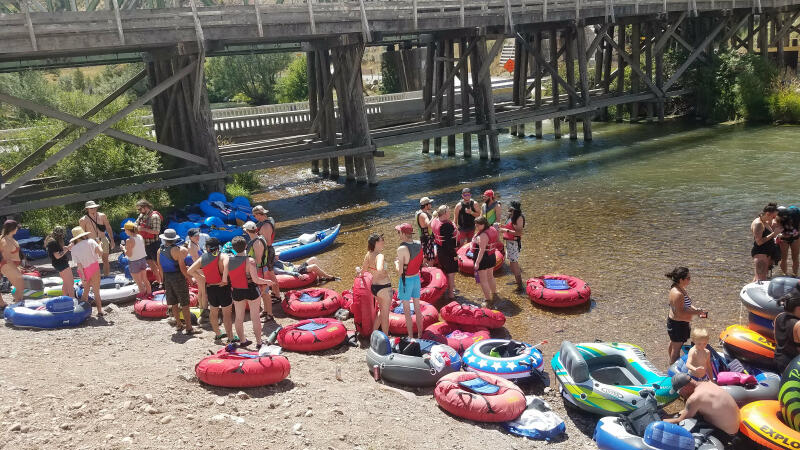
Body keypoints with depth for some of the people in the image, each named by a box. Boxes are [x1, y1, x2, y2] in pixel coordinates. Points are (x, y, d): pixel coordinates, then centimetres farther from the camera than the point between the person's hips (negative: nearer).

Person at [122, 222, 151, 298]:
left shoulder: (129, 240, -21)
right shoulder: (140, 236, -1)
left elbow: (129, 254, -20)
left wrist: (124, 249, -2)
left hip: (134, 262, -7)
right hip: (143, 259, 7)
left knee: (139, 282, 8)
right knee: (145, 279, 21)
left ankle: (143, 296, 16)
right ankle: (149, 294, 31)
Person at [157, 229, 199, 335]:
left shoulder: (160, 250, 2)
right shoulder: (177, 250, -17)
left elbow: (160, 267, 9)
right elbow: (182, 267, -18)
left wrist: (164, 281, 18)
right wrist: (189, 278, -5)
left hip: (167, 278, 6)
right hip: (178, 278, -6)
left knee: (174, 303, 16)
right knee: (184, 303, -1)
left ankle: (178, 324, 28)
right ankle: (188, 328, 0)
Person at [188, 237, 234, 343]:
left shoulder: (202, 258, 2)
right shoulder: (222, 256, -11)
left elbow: (190, 270, 0)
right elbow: (226, 264, -33)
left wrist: (202, 278, 6)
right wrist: (225, 279, -22)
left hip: (210, 288, 5)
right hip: (222, 287, -5)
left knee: (213, 311, 22)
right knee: (227, 313, 2)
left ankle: (217, 334, 36)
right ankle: (230, 337, 5)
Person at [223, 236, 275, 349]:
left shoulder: (227, 260, -10)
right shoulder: (249, 261, -23)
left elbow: (224, 278, -6)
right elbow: (256, 279, -23)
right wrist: (267, 281, -5)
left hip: (236, 292, 4)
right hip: (251, 291, -4)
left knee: (239, 317, 19)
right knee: (255, 318, 11)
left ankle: (242, 341, 32)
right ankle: (259, 342, 20)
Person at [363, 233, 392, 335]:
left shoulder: (368, 255, -1)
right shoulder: (380, 256, -25)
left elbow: (365, 269, 13)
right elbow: (379, 269, -43)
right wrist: (385, 273, -23)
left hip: (374, 286, 8)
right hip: (384, 287, -8)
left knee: (382, 311, 29)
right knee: (385, 314, 9)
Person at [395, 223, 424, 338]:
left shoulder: (402, 249, -23)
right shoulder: (419, 244, -4)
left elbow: (400, 271, -22)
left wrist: (396, 263, -2)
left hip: (406, 280, -6)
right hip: (417, 278, 6)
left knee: (407, 311, 7)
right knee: (417, 308, 17)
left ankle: (411, 337, 13)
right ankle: (420, 334, 26)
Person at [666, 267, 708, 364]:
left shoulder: (680, 288, -1)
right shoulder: (678, 294, -33)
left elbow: (684, 305, 12)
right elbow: (680, 313, -30)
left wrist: (696, 309, -1)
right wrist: (696, 312, -24)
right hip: (678, 324, -10)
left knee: (673, 343, 28)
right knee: (677, 348, 5)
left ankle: (672, 362, 47)